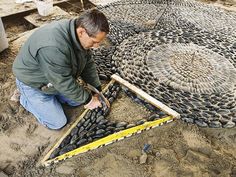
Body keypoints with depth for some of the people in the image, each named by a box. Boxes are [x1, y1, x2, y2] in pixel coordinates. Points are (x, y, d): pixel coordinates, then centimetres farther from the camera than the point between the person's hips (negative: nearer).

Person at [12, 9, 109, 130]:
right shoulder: (53, 47, -42)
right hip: (33, 82, -7)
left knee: (77, 100, 11)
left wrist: (98, 92, -5)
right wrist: (88, 99, -20)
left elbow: (88, 64, -4)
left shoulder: (78, 35, -15)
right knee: (58, 123, -2)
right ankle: (25, 97, 14)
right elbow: (65, 83, -33)